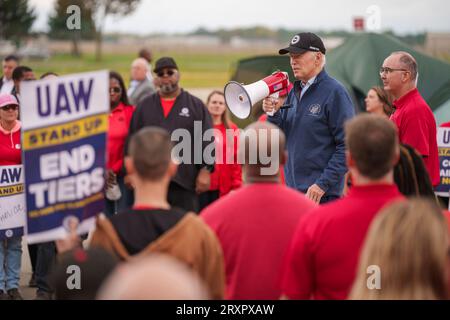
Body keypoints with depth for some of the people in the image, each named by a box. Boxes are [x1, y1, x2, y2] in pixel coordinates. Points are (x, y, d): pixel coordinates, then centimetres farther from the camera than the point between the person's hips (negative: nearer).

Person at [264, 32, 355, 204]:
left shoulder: (334, 92, -9)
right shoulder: (294, 92, 14)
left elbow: (347, 145, -14)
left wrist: (323, 184, -18)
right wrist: (273, 114, -4)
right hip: (291, 188, 7)